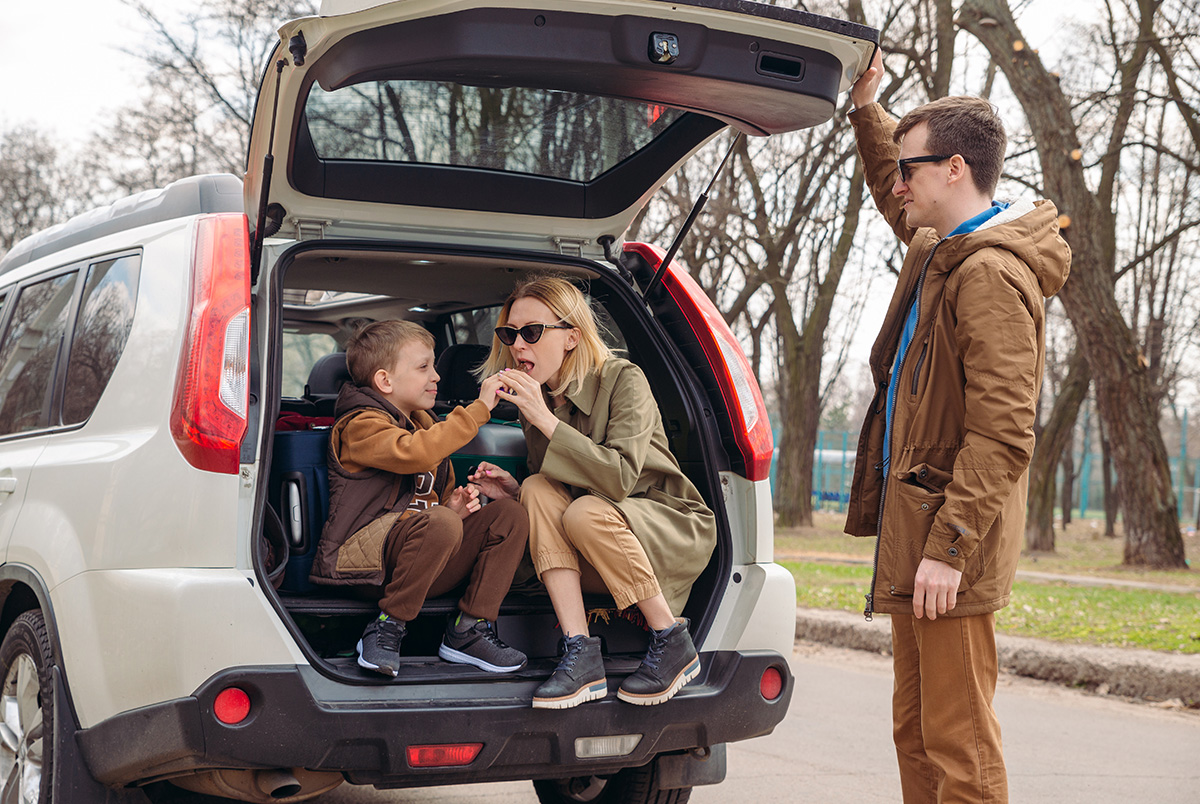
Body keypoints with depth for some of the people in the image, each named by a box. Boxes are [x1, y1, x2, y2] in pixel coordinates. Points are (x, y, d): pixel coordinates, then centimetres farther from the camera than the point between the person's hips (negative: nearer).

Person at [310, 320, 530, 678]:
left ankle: (469, 628, -9)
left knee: (510, 514, -6)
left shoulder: (422, 423, 23)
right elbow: (414, 454, -28)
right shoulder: (361, 424, -7)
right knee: (440, 523, -37)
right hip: (359, 552, -8)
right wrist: (479, 408, -25)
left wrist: (453, 503, 9)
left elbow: (437, 489, 35)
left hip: (418, 559, 8)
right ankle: (386, 629, -21)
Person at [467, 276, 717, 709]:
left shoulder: (622, 380, -15)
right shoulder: (537, 398, 4)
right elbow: (547, 488, 14)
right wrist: (512, 490, -9)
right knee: (538, 490, -21)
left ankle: (673, 643, -17)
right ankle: (579, 653, -30)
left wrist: (545, 420, -30)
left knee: (585, 513, -33)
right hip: (595, 562, 6)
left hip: (668, 524, -6)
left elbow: (620, 476, -30)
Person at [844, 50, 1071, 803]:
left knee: (959, 741, -6)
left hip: (953, 543, -11)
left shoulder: (992, 276, -18)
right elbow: (896, 199, 39)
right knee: (916, 732, 16)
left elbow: (1002, 434, -24)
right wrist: (867, 108, 30)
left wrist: (950, 547, -27)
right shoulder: (939, 250, 13)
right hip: (913, 531, 11)